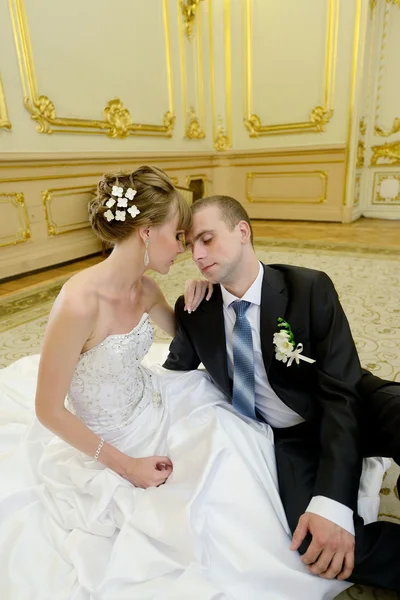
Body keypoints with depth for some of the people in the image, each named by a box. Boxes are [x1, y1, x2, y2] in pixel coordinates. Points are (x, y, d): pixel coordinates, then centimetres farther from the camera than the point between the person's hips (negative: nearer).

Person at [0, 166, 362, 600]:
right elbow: (48, 410, -22)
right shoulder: (81, 302, -33)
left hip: (150, 401, 7)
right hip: (100, 445, -6)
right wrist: (124, 464, -17)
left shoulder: (145, 289, -9)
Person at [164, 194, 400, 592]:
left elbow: (341, 392, -20)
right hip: (287, 439, 3)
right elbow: (176, 369, 13)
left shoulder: (310, 289, -16)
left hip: (353, 410, -2)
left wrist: (332, 501, -30)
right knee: (311, 542, -26)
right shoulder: (193, 309, -7)